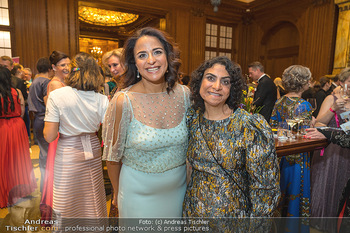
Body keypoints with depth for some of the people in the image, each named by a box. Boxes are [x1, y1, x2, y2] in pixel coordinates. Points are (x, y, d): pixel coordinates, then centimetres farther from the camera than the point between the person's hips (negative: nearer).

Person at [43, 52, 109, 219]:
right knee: (93, 199, 22)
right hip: (93, 151, 3)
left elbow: (49, 136, -14)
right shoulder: (101, 99, -10)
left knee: (69, 204, 17)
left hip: (68, 156, -2)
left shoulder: (56, 96, -15)